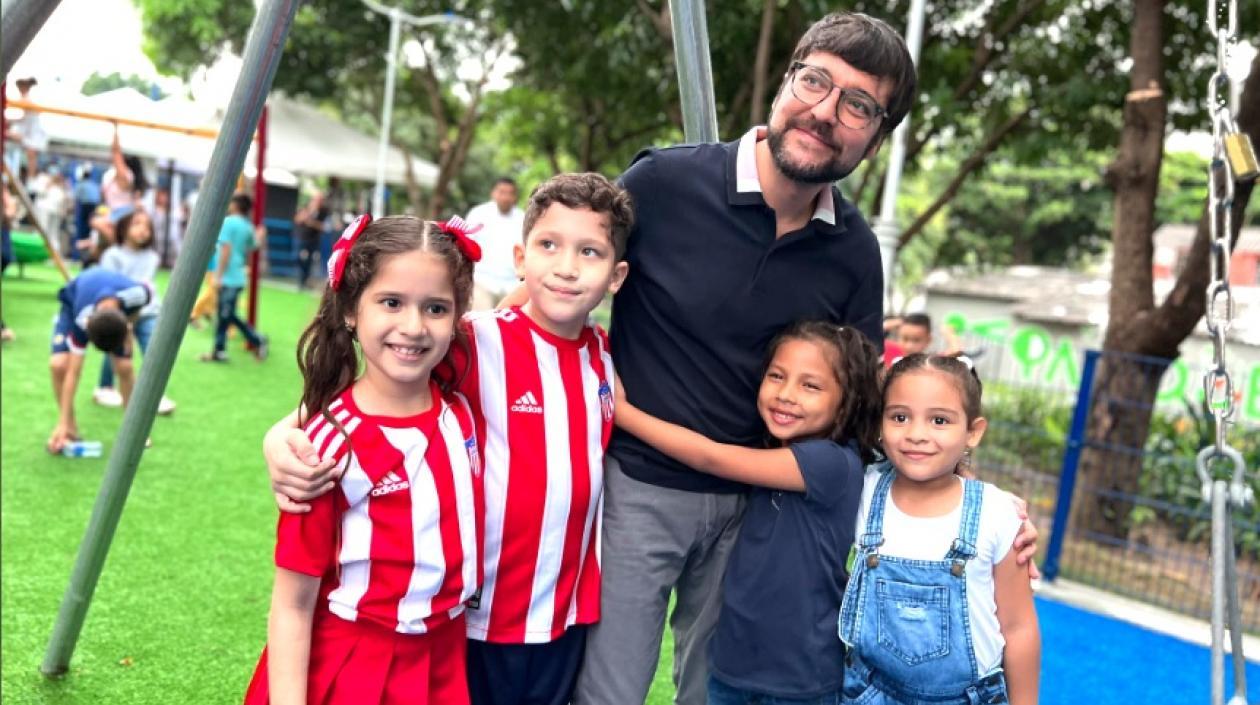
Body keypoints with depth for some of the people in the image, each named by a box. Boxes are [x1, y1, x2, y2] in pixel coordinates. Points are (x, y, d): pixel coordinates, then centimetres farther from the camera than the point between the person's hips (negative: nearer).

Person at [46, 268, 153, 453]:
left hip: (119, 303, 2)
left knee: (124, 366, -14)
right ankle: (70, 428, -2)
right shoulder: (81, 321, -41)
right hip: (74, 303, -2)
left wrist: (127, 332, -11)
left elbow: (146, 290, -12)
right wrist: (63, 423, -33)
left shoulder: (138, 294, -41)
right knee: (59, 364, -23)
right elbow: (74, 372, -35)